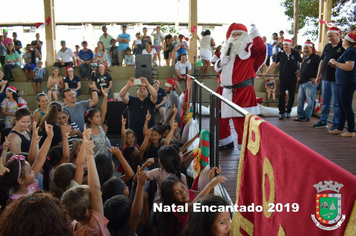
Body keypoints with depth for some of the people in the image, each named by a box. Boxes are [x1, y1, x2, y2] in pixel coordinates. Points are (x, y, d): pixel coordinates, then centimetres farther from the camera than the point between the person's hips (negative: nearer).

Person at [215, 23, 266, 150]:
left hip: (242, 92, -7)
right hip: (225, 91, 7)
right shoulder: (227, 49, 19)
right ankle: (227, 143, 34)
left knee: (240, 121, -8)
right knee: (221, 119, 15)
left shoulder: (248, 48, -1)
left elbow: (260, 47, -21)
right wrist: (220, 63, 2)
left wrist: (254, 33, -27)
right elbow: (217, 67, 22)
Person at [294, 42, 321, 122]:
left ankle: (307, 116, 4)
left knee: (309, 101, -2)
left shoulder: (316, 57, -8)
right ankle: (300, 115, 16)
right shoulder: (305, 58, 18)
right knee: (300, 99, 9)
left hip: (310, 82, -9)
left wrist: (317, 78, -17)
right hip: (302, 82, 9)